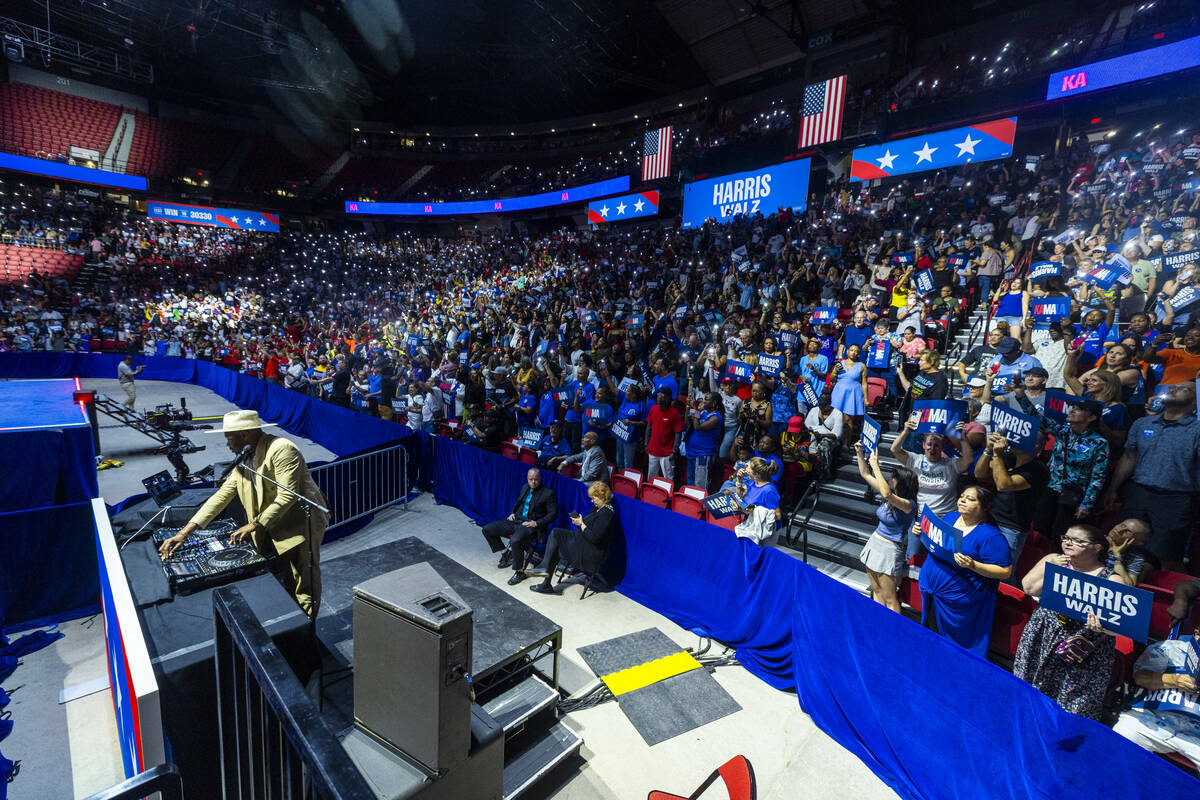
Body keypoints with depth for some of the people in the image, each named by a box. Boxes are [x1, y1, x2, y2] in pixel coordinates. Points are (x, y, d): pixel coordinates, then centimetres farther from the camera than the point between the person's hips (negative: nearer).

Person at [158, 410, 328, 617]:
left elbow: (287, 496, -24)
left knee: (304, 586, 4)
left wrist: (253, 525, -17)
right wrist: (184, 533, 1)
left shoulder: (281, 449, -20)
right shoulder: (244, 459, 7)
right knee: (284, 584, 17)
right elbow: (221, 496, 7)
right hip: (273, 529, 8)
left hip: (301, 526, -8)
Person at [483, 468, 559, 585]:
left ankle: (520, 572, -15)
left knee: (515, 540, -37)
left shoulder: (548, 493, -8)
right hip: (516, 521, 8)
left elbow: (553, 514, -9)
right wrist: (513, 513, 9)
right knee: (487, 529, 1)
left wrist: (537, 523, -17)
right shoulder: (525, 488, 13)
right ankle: (506, 553, 17)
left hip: (531, 526, -7)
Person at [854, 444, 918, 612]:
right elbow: (866, 475, 10)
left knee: (889, 599, 1)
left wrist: (875, 465, -35)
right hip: (874, 542, 8)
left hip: (889, 550, -8)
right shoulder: (890, 495, 3)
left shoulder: (909, 504, -20)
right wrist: (859, 453, 0)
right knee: (876, 592, 17)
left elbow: (887, 494, -40)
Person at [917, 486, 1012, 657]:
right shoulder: (949, 518, 5)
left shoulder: (991, 535, -15)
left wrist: (973, 566, -29)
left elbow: (1005, 572, -16)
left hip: (957, 602, -6)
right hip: (930, 591, 6)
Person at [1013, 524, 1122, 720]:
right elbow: (1029, 588, -4)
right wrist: (1048, 569, -15)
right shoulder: (1053, 559, 4)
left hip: (1083, 654, -3)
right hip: (1042, 641, 3)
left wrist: (1102, 626, -31)